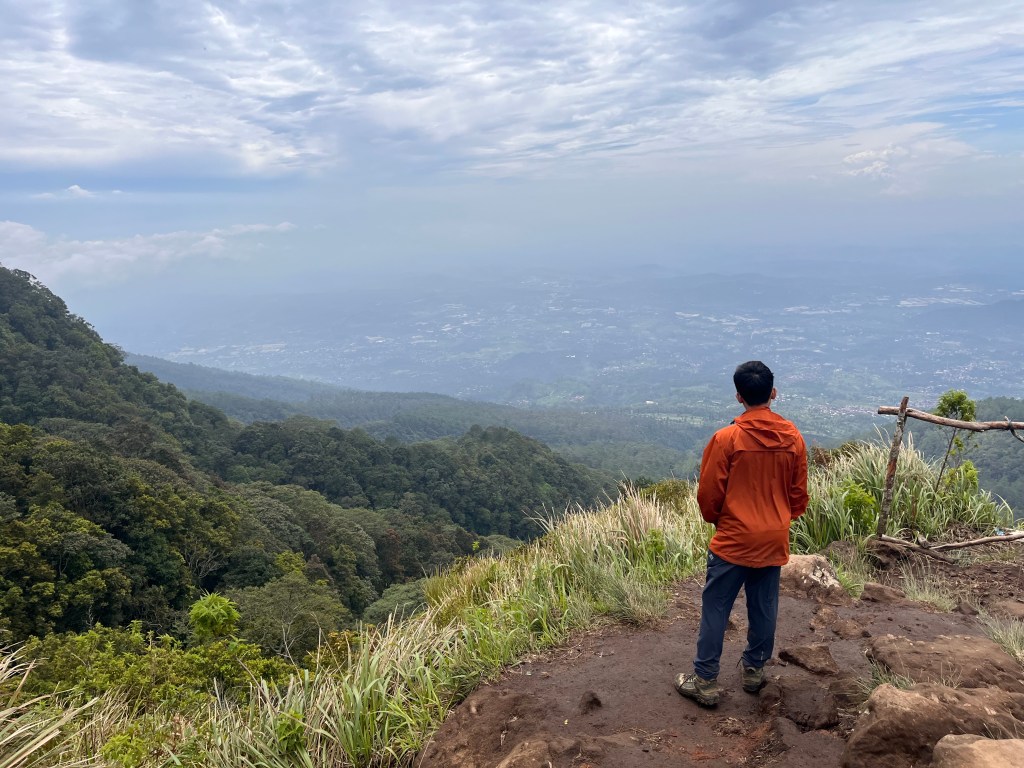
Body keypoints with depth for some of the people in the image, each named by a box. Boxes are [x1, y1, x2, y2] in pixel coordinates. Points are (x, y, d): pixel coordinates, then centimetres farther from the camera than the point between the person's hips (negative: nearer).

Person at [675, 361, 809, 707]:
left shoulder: (726, 438, -17)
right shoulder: (793, 438, -3)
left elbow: (708, 494, -10)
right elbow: (799, 495, 6)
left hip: (733, 540, -4)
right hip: (774, 541, 4)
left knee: (715, 610, 5)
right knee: (764, 608, 17)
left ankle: (705, 682, 11)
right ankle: (755, 670, 32)